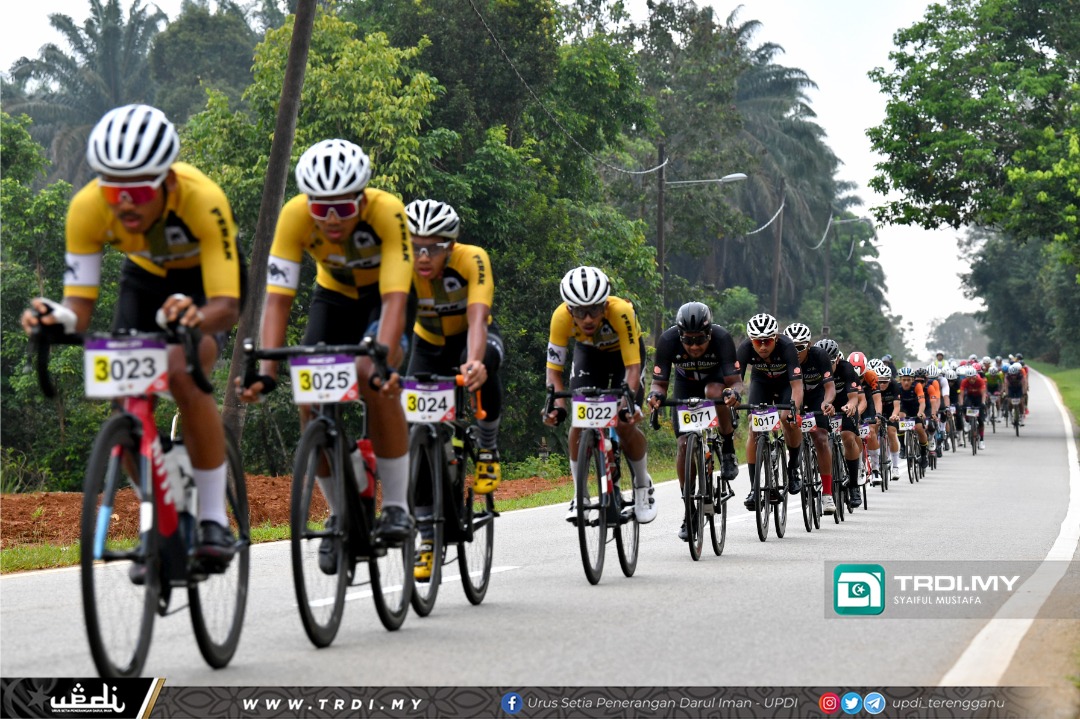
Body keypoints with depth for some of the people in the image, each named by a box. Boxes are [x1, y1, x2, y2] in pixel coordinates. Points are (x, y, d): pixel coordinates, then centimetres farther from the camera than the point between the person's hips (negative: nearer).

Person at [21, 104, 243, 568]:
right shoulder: (87, 208, -30)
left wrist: (195, 318, -65)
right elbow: (80, 305, -28)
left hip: (205, 278, -3)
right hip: (145, 277, 4)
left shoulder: (202, 200, -39)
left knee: (184, 376, -30)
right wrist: (58, 317, -51)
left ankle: (214, 520, -17)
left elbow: (226, 307, -43)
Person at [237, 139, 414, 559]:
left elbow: (394, 299, -41)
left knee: (374, 379, -29)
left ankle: (396, 505, -16)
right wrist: (267, 370, -42)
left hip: (386, 294, -3)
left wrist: (382, 363, -55)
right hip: (334, 294, 3)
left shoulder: (387, 212, -36)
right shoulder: (295, 216, -29)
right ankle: (340, 514, 5)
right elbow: (277, 299, -30)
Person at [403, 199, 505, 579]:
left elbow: (476, 318, -46)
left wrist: (473, 363, -65)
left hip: (473, 335, -2)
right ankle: (428, 541, 1)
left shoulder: (472, 260, -33)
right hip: (430, 344, 2)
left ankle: (488, 450, -13)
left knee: (481, 364, -39)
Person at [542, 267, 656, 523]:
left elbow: (632, 366, -36)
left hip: (624, 351, -2)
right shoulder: (561, 316, -33)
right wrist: (557, 403, -40)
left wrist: (629, 401, -50)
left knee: (625, 425, -16)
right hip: (588, 353, 2)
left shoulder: (621, 312, -39)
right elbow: (554, 367, -25)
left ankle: (643, 485, 10)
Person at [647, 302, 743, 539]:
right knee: (685, 444, -12)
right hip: (685, 388, 2)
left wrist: (734, 392, -58)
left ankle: (728, 448, -16)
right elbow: (659, 382, -27)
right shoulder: (668, 339, -31)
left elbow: (735, 381, -36)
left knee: (714, 392, -38)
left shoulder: (721, 338, -34)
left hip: (716, 380, -2)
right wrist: (655, 394, -50)